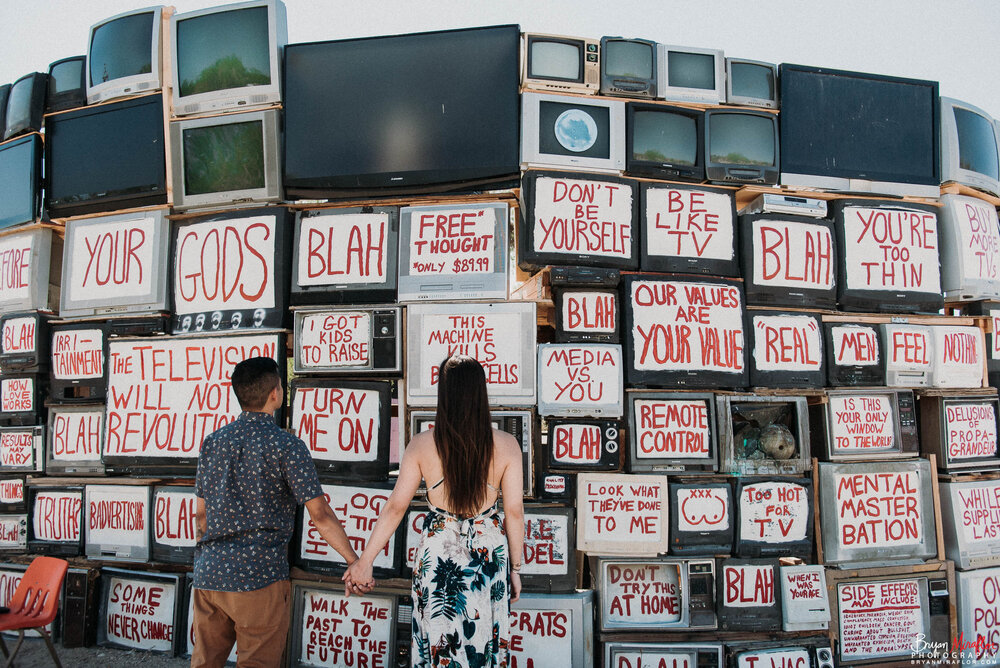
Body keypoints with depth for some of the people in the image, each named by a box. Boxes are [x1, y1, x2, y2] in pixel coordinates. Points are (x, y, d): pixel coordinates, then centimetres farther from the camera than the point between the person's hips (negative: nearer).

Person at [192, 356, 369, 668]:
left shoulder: (212, 442, 6)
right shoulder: (287, 446, -10)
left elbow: (201, 513, 14)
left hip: (209, 574, 6)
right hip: (259, 574, -5)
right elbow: (320, 515, -13)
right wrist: (355, 561, -6)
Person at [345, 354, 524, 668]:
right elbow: (514, 511, -7)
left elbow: (395, 506, -7)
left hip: (437, 555, 0)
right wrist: (515, 568, 5)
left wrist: (365, 560, 3)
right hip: (489, 555, 0)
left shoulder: (421, 445, -11)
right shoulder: (506, 446, -11)